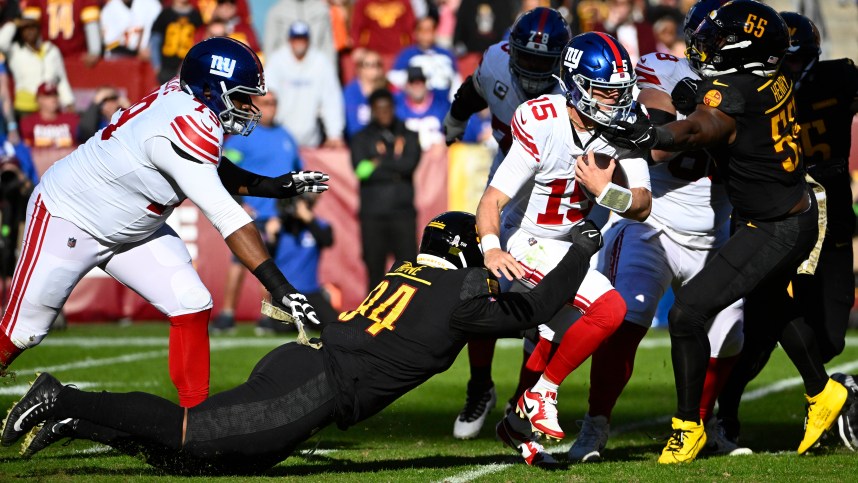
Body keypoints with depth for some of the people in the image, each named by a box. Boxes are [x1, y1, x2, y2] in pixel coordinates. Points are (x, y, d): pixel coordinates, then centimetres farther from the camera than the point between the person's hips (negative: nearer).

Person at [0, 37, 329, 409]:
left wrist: (274, 186, -7)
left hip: (131, 231, 9)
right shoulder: (184, 129, -35)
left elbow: (217, 173, 9)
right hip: (66, 219, -9)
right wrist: (279, 287, -40)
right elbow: (228, 219, -38)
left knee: (191, 307, -4)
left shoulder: (189, 103, -10)